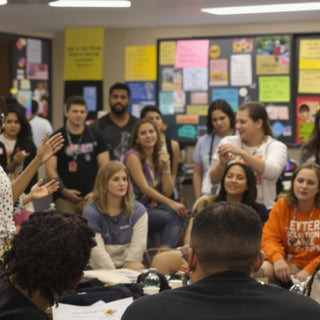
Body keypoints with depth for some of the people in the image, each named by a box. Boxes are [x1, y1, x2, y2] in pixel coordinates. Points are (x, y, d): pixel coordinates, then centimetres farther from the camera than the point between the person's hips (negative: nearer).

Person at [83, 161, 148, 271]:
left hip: (129, 270, 3)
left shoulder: (138, 211, 6)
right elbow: (97, 251, -12)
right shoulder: (90, 213, -3)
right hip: (101, 271, -3)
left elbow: (138, 246, -5)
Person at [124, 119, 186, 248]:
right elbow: (144, 188, -16)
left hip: (153, 206, 6)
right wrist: (171, 203, -23)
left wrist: (166, 166, -3)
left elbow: (167, 192, 8)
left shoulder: (160, 157, 13)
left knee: (177, 214, -26)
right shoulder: (133, 156, -7)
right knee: (174, 217, -28)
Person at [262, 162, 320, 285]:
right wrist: (277, 258, -23)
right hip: (288, 264, 2)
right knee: (263, 269, -27)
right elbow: (270, 238, -1)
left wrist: (309, 271, -21)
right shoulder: (281, 205, 4)